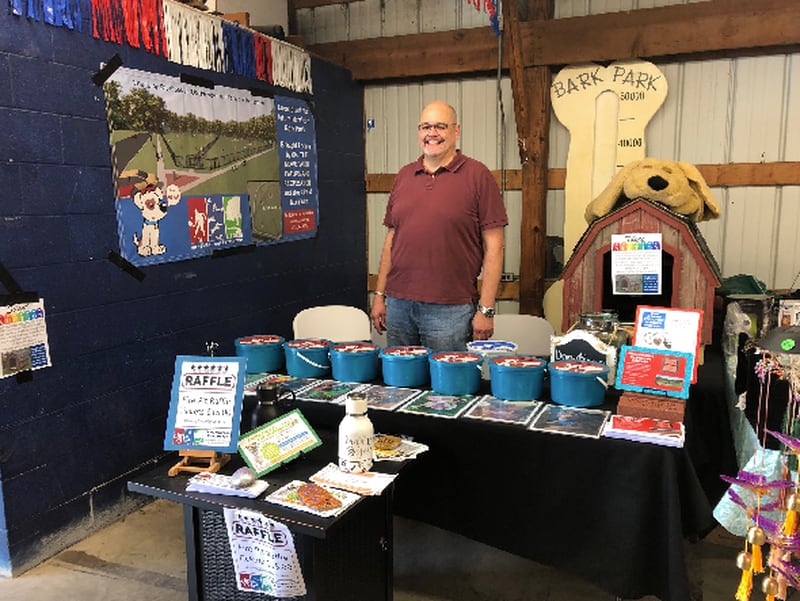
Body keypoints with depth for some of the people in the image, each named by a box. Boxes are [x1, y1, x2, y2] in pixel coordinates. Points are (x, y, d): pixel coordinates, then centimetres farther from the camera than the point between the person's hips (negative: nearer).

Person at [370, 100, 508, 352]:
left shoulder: (477, 175, -2)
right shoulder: (404, 175, 13)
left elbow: (494, 245, -5)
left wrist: (486, 308, -10)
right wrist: (379, 295, 12)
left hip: (450, 309, -4)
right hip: (398, 305, 4)